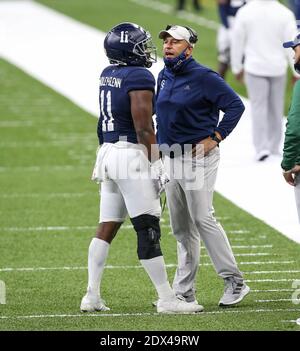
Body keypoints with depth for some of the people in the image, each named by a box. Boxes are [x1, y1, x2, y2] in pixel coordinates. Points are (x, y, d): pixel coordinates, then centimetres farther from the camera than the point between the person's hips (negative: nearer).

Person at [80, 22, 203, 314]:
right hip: (131, 155, -8)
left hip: (108, 151, 8)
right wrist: (156, 164, -11)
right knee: (148, 230, -6)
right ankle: (166, 299, -3)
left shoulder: (107, 75, 11)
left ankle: (92, 296, 11)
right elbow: (143, 127, -16)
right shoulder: (139, 77, -14)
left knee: (106, 227, 12)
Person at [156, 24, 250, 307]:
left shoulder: (203, 77, -12)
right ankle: (184, 291, 15)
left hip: (197, 157, -8)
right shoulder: (164, 77, 11)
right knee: (181, 228, 10)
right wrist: (160, 144, 15)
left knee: (202, 220, -12)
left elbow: (235, 105, -14)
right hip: (170, 157, 8)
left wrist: (215, 138, -16)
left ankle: (235, 281, -4)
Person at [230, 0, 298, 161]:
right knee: (276, 108, 14)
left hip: (255, 68, -1)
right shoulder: (285, 13, -10)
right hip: (278, 68, 1)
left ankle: (261, 147, -9)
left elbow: (237, 41, -1)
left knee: (258, 107, 2)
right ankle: (274, 147, 22)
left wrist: (237, 67, 12)